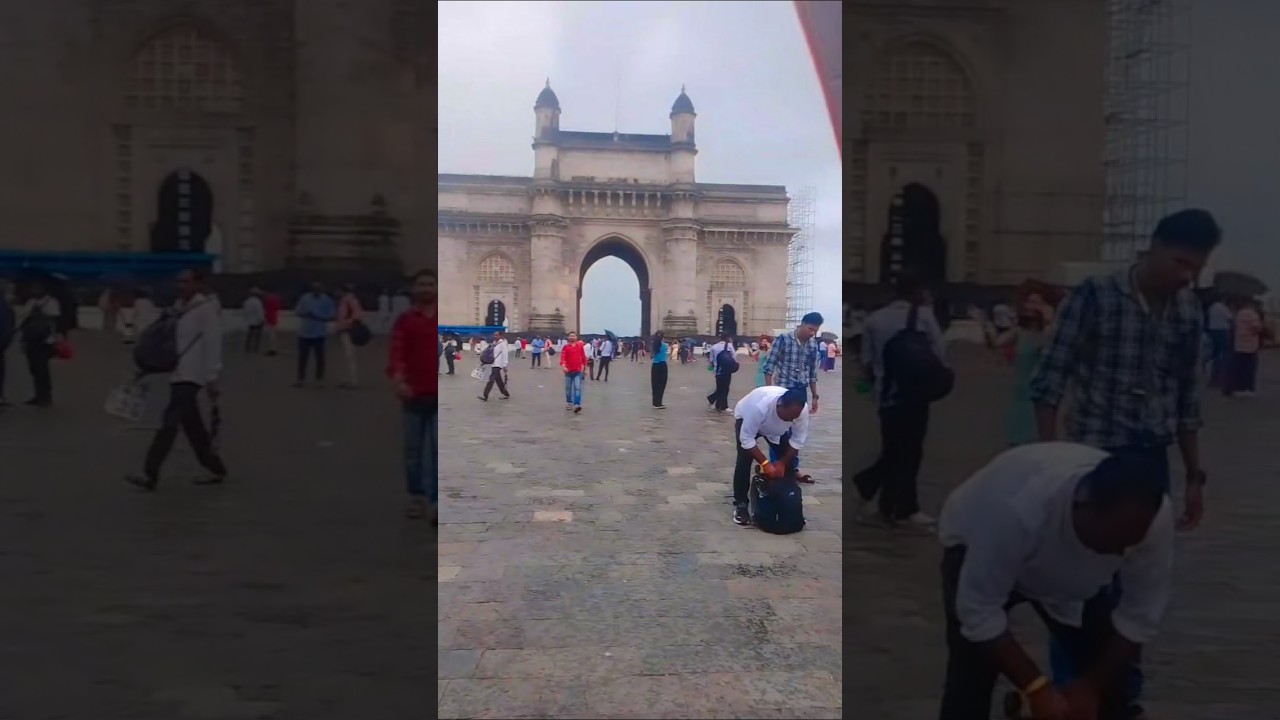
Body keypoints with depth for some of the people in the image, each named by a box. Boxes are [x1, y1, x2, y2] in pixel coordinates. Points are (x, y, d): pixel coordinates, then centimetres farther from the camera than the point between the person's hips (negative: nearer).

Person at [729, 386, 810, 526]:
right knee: (744, 459, -19)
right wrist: (765, 463, -40)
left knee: (789, 462, -4)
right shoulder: (759, 407, -47)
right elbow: (746, 439, -38)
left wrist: (782, 462, -24)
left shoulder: (802, 410, -34)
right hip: (746, 418, -4)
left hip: (777, 428, 4)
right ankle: (741, 504, -9)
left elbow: (798, 440, -21)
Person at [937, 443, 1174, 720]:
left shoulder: (1156, 519, -31)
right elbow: (978, 610, -36)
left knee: (1109, 679, -3)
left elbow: (1143, 612, -18)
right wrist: (1037, 687, -34)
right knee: (972, 675, -19)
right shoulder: (1019, 510, -45)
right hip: (978, 549, -4)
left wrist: (1092, 684, -17)